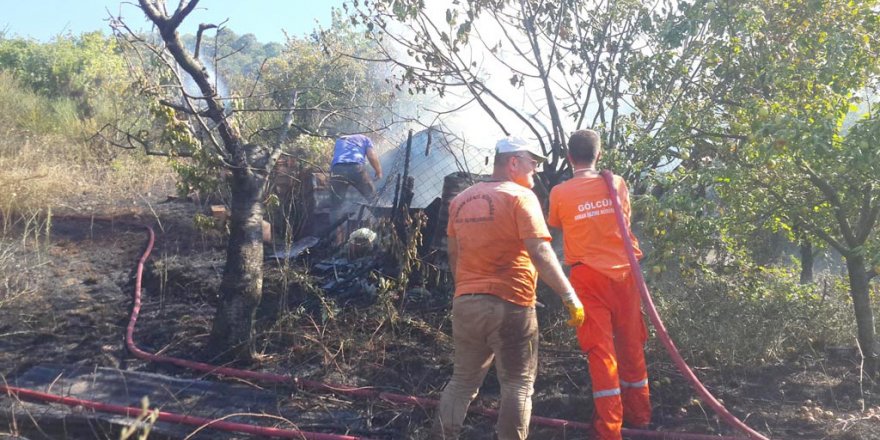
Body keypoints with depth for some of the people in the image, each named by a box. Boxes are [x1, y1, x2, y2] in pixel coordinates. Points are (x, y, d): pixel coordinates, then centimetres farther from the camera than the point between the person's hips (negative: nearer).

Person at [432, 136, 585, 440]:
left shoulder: (461, 199, 13)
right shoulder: (520, 196, -8)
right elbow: (540, 253, -18)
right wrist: (570, 296, -17)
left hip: (465, 303, 6)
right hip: (510, 304, -6)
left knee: (463, 379, 18)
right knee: (518, 385, 5)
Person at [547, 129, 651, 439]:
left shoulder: (560, 193, -5)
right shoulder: (617, 184, 2)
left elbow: (555, 224, 14)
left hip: (588, 276, -3)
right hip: (623, 272, 3)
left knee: (600, 349, -1)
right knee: (631, 344, 15)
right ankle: (639, 415, 28)